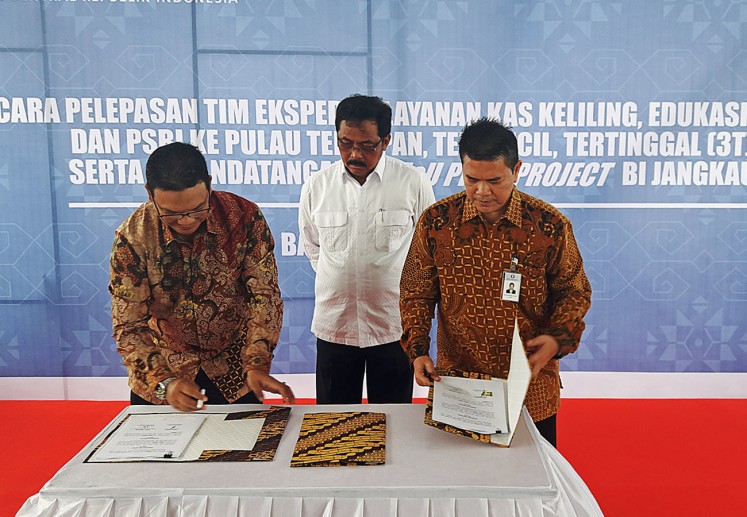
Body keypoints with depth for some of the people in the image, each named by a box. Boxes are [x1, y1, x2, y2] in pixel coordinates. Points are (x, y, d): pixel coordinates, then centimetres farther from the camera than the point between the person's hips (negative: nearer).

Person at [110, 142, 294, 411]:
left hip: (234, 366, 1)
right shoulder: (131, 237, -20)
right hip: (162, 367, 0)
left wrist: (257, 365, -28)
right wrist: (164, 381, -30)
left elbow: (264, 295, -18)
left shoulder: (244, 217, -20)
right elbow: (128, 326, -17)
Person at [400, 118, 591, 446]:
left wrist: (558, 338, -15)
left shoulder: (550, 225, -9)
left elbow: (574, 291, 2)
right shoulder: (435, 222, -7)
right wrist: (418, 350, -11)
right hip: (455, 385, 1)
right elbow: (416, 293, 1)